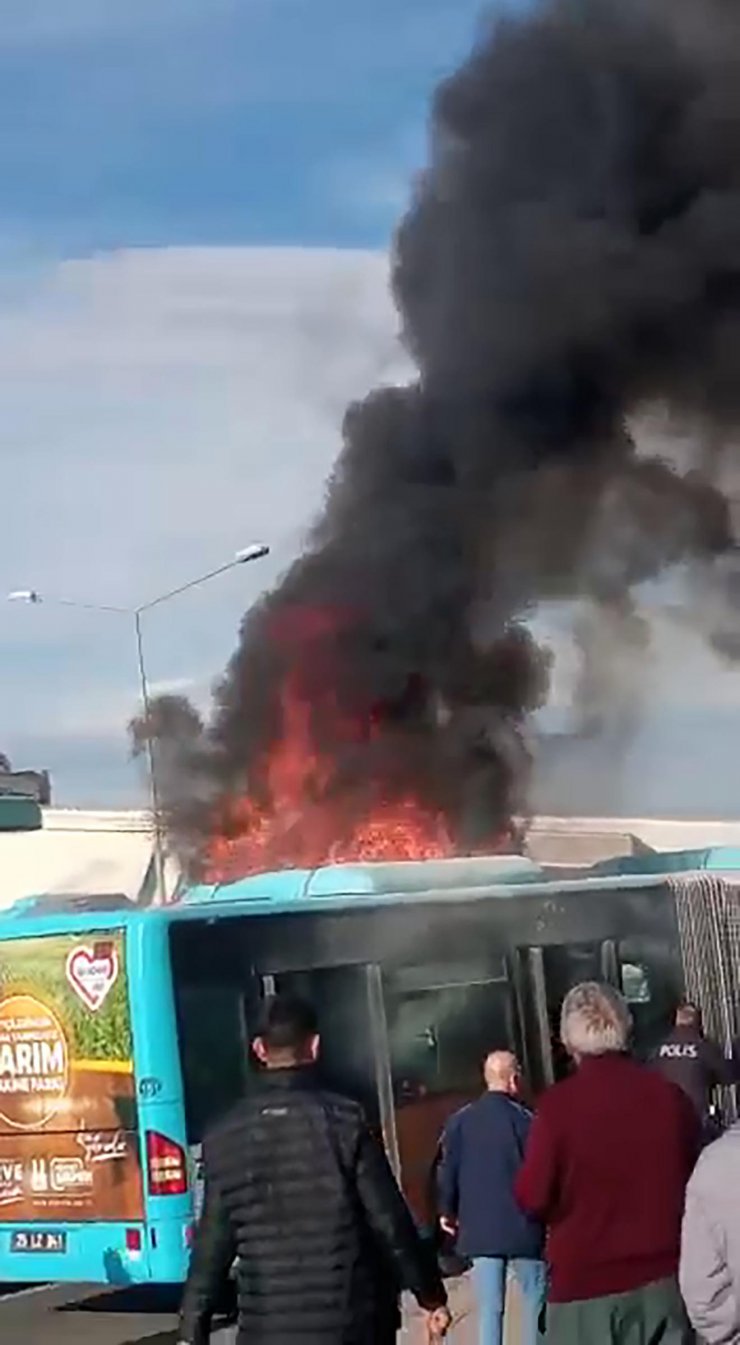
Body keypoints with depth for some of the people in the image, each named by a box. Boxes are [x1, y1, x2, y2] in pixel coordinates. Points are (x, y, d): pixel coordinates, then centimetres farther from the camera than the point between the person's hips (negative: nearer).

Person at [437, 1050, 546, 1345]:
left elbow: (447, 1171, 6)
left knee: (489, 1308, 6)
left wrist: (447, 1211, 21)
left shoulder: (460, 1121, 3)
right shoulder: (524, 1119, -11)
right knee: (535, 1300, 8)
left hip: (480, 1229, 4)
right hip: (523, 1228, -4)